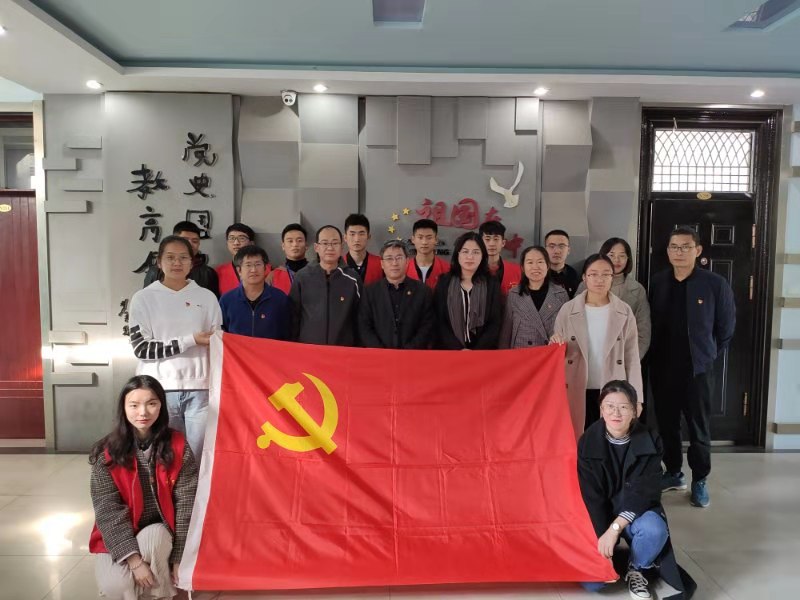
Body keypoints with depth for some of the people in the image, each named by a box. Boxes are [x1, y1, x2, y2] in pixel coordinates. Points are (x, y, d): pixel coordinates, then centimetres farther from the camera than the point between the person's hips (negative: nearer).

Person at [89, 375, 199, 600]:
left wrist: (180, 557, -13)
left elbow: (186, 503, -10)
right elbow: (108, 510, -14)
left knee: (151, 538, -33)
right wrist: (134, 559, -22)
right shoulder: (108, 453, -12)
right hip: (118, 537, 0)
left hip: (161, 533, 0)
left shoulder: (178, 446, -11)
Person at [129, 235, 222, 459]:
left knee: (199, 456, 3)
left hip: (199, 388, 1)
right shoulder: (143, 298, 2)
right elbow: (141, 348, -4)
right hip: (159, 390, -1)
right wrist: (190, 340, -10)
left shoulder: (207, 297, 7)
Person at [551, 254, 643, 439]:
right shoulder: (568, 310, -2)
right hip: (577, 392, 0)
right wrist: (555, 346, -18)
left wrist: (635, 397, 1)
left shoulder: (624, 312, 1)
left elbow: (632, 358, 4)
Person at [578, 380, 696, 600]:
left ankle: (637, 569, -2)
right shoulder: (588, 442, -14)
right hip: (599, 516, 0)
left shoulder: (650, 441, -13)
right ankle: (612, 552, 17)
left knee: (654, 530, -35)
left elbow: (643, 493, -18)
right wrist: (601, 537, -22)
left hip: (637, 511, 0)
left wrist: (615, 528, -28)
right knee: (592, 581, -18)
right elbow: (591, 497, -13)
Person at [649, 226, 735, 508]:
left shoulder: (715, 284, -7)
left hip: (698, 368, -3)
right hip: (662, 368, 3)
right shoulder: (657, 282, 1)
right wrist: (655, 356, 8)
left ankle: (700, 480, 22)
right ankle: (673, 473, 28)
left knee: (699, 427, 6)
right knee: (666, 424, 12)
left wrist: (709, 355, 7)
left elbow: (726, 327, 3)